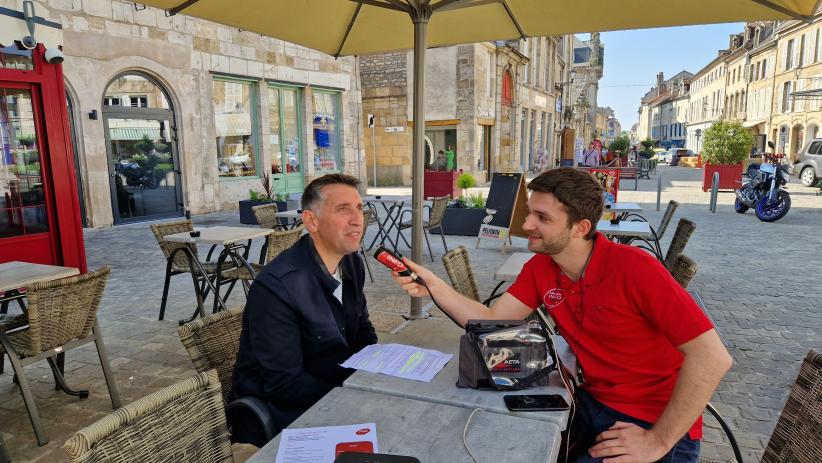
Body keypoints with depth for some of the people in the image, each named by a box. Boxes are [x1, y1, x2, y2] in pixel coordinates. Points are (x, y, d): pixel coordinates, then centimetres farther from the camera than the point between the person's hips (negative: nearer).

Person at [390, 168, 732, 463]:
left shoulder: (633, 269, -24)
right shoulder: (540, 268, -3)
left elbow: (712, 358, -24)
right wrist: (434, 285, -17)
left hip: (658, 426, -6)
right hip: (591, 404, 6)